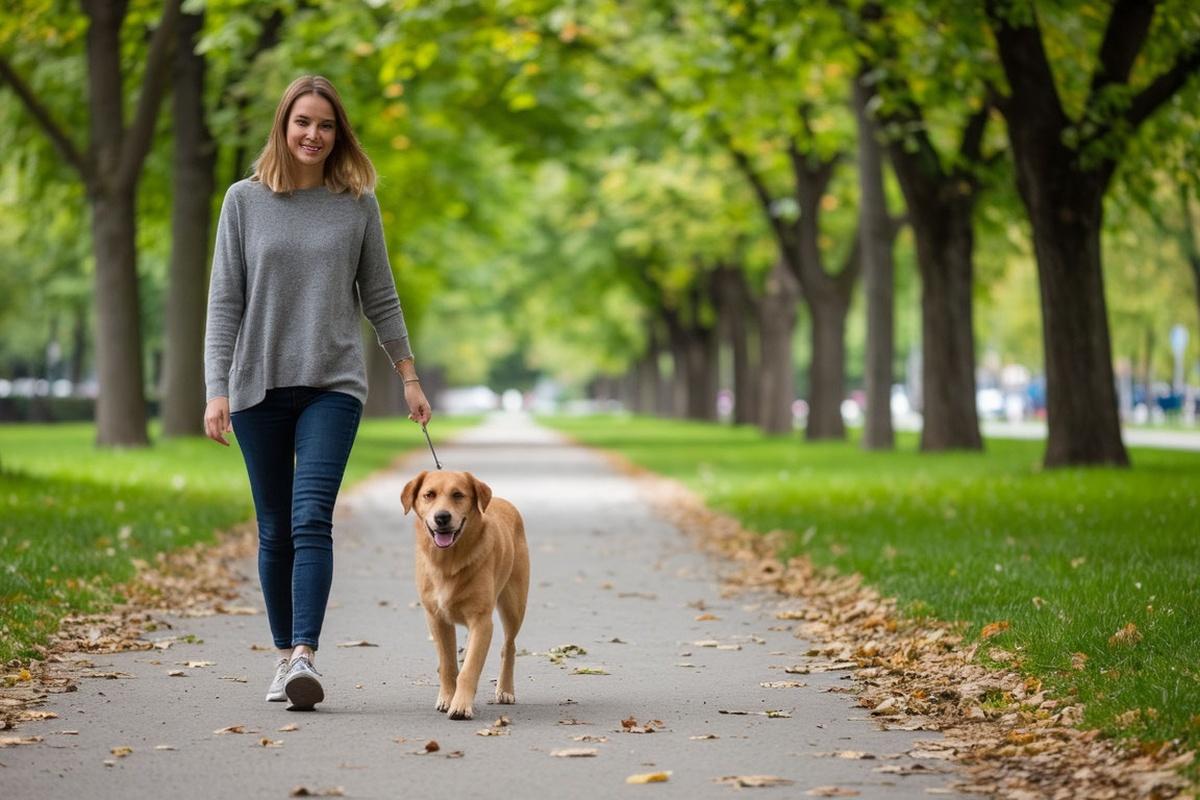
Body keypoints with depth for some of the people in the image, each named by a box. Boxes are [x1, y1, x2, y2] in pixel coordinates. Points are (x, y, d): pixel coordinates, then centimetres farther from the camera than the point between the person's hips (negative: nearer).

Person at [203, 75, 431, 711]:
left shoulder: (357, 204, 5)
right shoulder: (244, 200, 4)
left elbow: (380, 298, 11)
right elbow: (224, 301, 2)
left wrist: (409, 378, 11)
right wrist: (216, 389, -5)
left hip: (334, 384, -1)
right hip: (259, 384, 1)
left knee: (312, 519, -16)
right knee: (275, 531, 6)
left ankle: (306, 656, -22)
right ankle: (285, 656, 17)